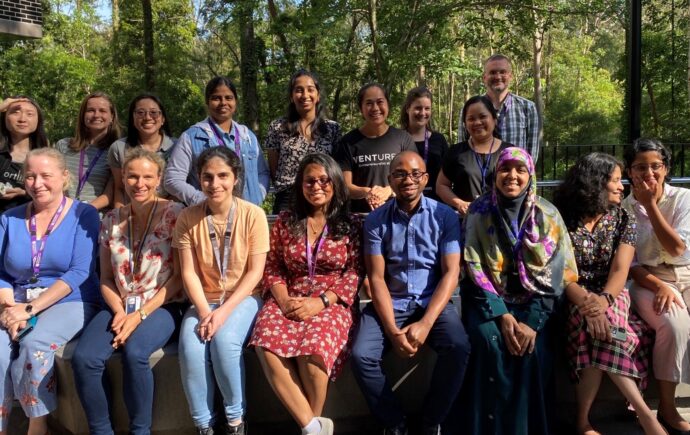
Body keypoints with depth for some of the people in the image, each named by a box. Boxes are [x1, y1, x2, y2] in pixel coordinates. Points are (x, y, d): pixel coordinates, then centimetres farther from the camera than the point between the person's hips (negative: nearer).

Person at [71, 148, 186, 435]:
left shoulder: (174, 214, -4)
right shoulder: (112, 220, 10)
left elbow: (180, 276, -8)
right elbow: (105, 278, 12)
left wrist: (141, 314, -14)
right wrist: (119, 312, -8)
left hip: (160, 307, -4)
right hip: (120, 307, 4)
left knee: (134, 352, -33)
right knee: (84, 358, -23)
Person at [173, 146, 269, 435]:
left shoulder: (253, 214, -10)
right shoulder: (188, 218, -4)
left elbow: (255, 272, -10)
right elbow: (189, 272, -5)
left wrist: (224, 310, -20)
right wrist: (204, 311, -20)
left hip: (243, 298, -2)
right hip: (203, 301, 2)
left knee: (224, 340, -30)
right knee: (190, 349, -27)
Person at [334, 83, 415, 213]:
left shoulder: (403, 139, 7)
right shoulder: (348, 142, 5)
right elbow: (345, 186, 1)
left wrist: (388, 191, -14)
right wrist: (366, 192, -18)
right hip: (361, 216, 0)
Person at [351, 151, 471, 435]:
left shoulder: (445, 216, -1)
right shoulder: (375, 220, 1)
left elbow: (451, 273, -6)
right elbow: (376, 278, -3)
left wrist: (426, 323, -19)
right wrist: (392, 330, -16)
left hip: (433, 302, 0)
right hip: (390, 304, 1)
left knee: (458, 347, -28)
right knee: (362, 356, -23)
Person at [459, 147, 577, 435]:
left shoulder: (547, 214, -2)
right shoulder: (479, 211, -4)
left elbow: (554, 273, -6)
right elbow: (475, 268, -7)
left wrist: (532, 321, -18)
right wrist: (501, 315, -18)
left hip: (532, 299, 1)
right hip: (488, 297, 0)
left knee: (533, 347, -25)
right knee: (488, 339, -28)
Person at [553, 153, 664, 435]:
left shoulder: (623, 219, 5)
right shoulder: (562, 219, -4)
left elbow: (620, 270, -7)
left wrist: (605, 299, -29)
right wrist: (585, 302, -30)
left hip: (610, 295, 2)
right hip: (572, 296, -2)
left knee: (603, 325, -35)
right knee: (599, 327, -36)